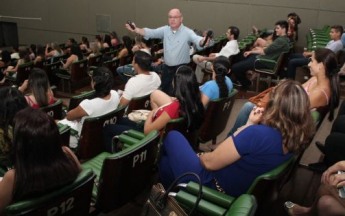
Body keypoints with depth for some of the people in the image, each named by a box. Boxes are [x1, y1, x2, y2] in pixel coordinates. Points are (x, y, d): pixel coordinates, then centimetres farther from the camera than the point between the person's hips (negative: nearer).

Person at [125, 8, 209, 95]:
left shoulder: (187, 32, -14)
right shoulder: (165, 30, 1)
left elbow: (197, 39, -29)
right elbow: (151, 32, -5)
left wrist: (203, 41, -55)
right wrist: (136, 29, -20)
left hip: (181, 68, -5)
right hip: (167, 67, 5)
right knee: (164, 90, 22)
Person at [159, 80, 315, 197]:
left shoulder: (257, 133, -34)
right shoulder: (296, 139, -8)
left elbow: (209, 162, -22)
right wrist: (251, 126, -6)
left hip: (208, 186, -7)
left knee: (173, 137, 17)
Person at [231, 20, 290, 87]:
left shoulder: (281, 41, -20)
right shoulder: (283, 39, 13)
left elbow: (264, 52, -17)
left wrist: (251, 51, 4)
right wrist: (250, 52, 7)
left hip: (264, 62, -12)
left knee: (235, 68, -17)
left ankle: (246, 83, 10)